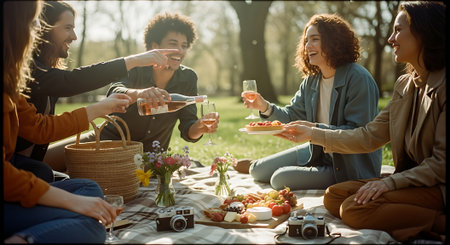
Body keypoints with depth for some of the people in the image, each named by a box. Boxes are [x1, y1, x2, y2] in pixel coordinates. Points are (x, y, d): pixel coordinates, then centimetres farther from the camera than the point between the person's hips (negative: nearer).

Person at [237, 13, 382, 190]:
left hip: (350, 168, -7)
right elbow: (293, 115, 7)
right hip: (317, 152, 7)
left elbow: (358, 132, -24)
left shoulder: (358, 78, -20)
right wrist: (265, 107, -12)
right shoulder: (311, 81, 6)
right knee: (259, 172, 3)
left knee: (281, 179, -20)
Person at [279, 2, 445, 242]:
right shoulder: (404, 84, 11)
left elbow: (441, 162, -18)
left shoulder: (442, 87, -16)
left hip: (438, 186, -9)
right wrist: (313, 134, 9)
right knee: (333, 196, -2)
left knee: (354, 208, -24)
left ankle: (440, 223, -15)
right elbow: (370, 136, 9)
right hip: (410, 180, 9)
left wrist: (391, 182, -24)